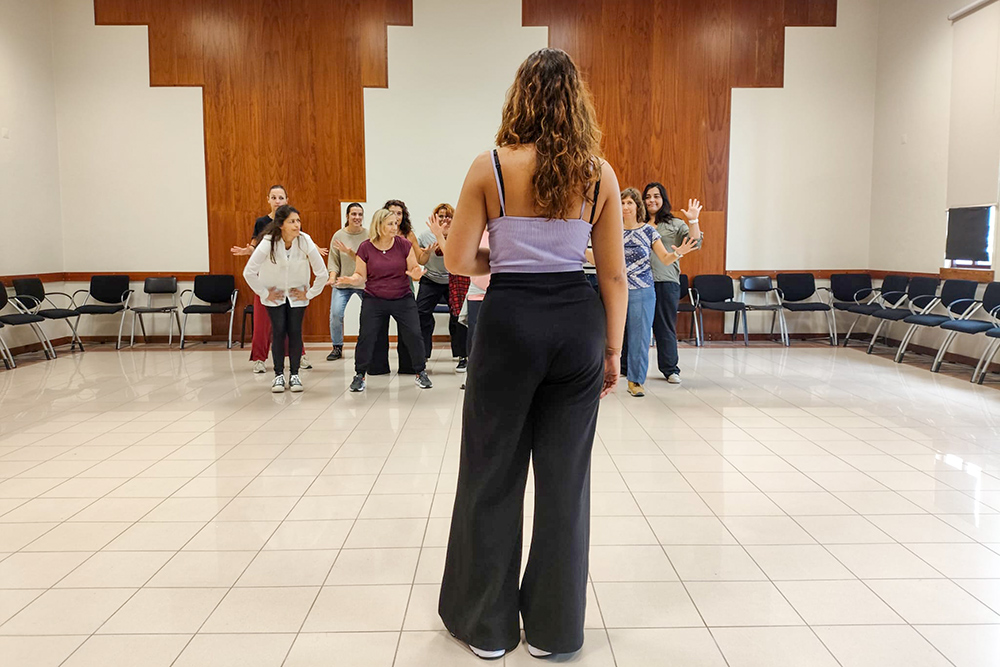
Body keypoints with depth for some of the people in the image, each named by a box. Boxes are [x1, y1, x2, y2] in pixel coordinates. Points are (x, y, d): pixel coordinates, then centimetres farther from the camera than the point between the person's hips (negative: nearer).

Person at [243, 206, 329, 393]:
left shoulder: (305, 241, -21)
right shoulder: (268, 243, -24)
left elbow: (322, 273, -13)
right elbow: (249, 272, -17)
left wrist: (310, 294, -7)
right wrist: (264, 293, -11)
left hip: (297, 294, 1)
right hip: (274, 294, -1)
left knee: (295, 332, -4)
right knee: (278, 332, -7)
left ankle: (294, 375, 9)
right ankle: (279, 375, 6)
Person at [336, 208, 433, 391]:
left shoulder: (404, 244, -3)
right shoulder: (365, 248, -4)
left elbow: (414, 270, 1)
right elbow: (361, 276, 0)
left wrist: (415, 274, -22)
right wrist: (351, 280, -21)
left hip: (403, 300, 1)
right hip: (374, 300, 0)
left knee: (413, 334, -4)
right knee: (366, 336, -4)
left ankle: (420, 372, 15)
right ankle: (360, 375, 13)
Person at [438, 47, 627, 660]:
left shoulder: (490, 168, -5)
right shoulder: (599, 173, 1)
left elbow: (458, 260, -6)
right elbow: (614, 273, 1)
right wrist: (613, 351, 8)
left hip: (510, 320, -2)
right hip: (578, 323, 3)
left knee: (493, 475, 12)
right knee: (566, 475, 12)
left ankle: (487, 625, 26)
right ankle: (554, 627, 27)